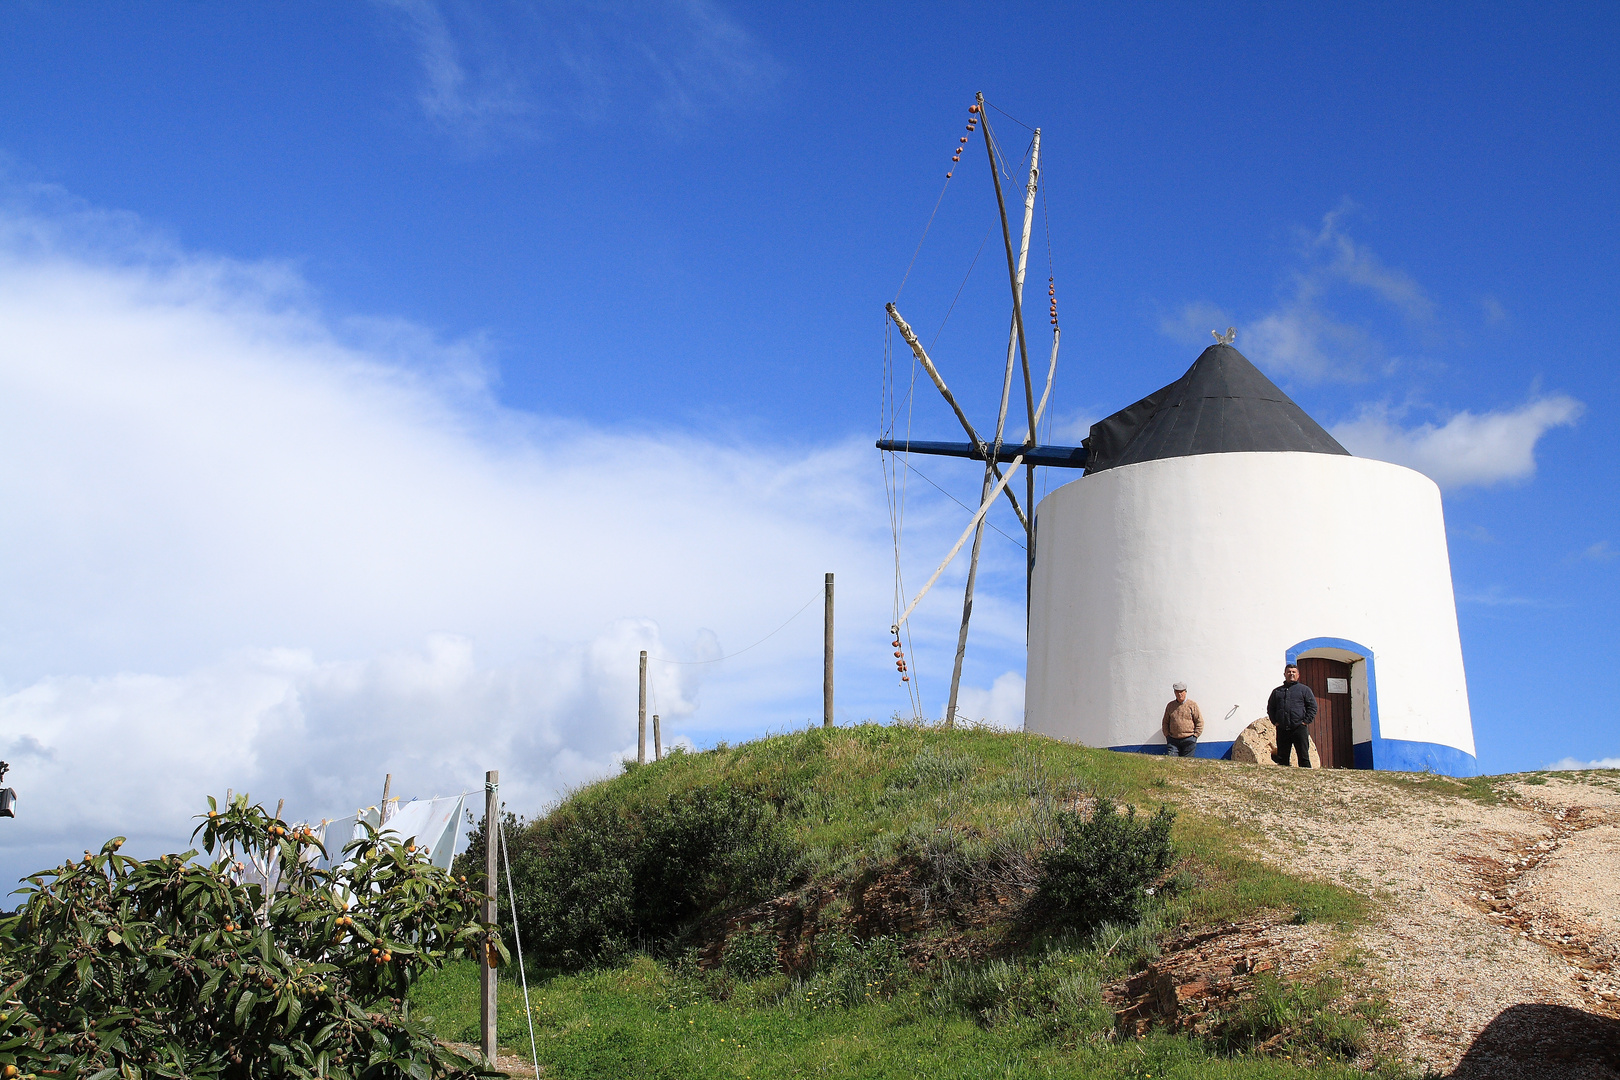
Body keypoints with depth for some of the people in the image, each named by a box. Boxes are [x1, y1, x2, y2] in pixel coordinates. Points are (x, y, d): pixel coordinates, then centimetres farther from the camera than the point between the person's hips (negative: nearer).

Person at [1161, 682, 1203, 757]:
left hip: (1188, 740, -2)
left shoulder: (1192, 705, 3)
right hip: (1173, 741, 3)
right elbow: (1165, 722, 19)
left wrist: (1194, 736, -3)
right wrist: (1167, 735, 8)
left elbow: (1200, 722, 3)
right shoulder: (1170, 706, 12)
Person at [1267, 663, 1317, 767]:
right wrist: (1274, 721, 8)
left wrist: (1306, 721, -5)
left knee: (1303, 756, -5)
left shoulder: (1304, 689, 9)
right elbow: (1270, 708, 22)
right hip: (1282, 730, 3)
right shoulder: (1277, 691, 18)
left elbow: (1312, 706, 5)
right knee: (1282, 757, 4)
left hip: (1299, 728, -3)